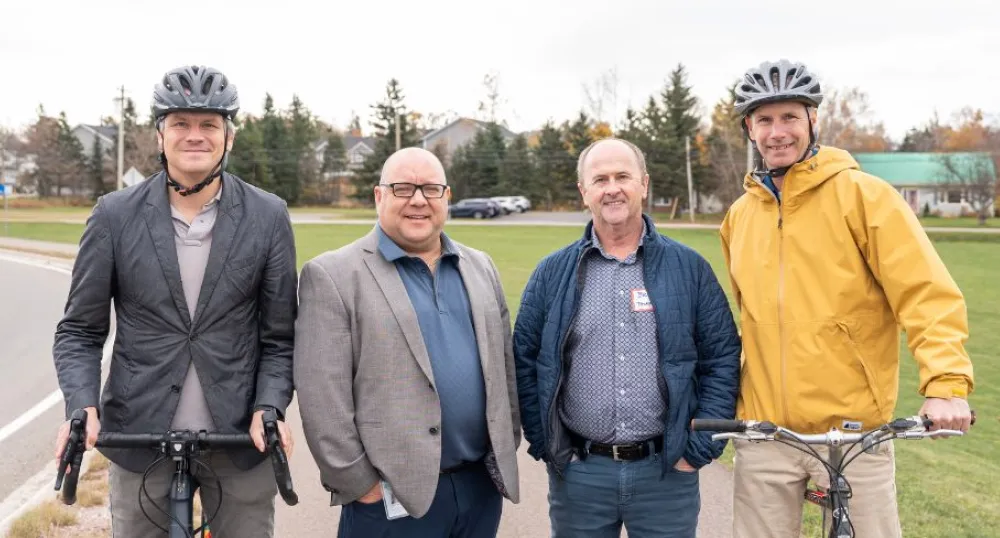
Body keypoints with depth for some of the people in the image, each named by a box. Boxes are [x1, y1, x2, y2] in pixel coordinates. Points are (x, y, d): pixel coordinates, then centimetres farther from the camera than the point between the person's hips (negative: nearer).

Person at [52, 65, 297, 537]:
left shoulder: (268, 216, -2)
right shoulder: (115, 214, -2)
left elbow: (279, 336, 1)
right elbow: (79, 332, 2)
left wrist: (269, 407, -14)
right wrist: (82, 406, -13)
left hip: (241, 440, 0)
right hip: (140, 435, 1)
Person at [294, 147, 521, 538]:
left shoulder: (480, 268, 11)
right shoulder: (333, 275, -7)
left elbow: (504, 366, 15)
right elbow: (322, 397, -11)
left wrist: (507, 449, 11)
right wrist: (358, 484, -12)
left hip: (482, 486, 5)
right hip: (393, 495, -5)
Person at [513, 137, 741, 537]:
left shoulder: (689, 268, 2)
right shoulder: (553, 273, 4)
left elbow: (722, 360, 2)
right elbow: (524, 364, 6)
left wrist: (700, 448, -3)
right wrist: (545, 445, 0)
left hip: (667, 470, 0)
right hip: (578, 473, 1)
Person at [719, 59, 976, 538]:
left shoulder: (863, 195, -5)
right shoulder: (740, 215, 9)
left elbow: (927, 293, -12)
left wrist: (946, 382, -24)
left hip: (854, 428, -3)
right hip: (764, 431, 4)